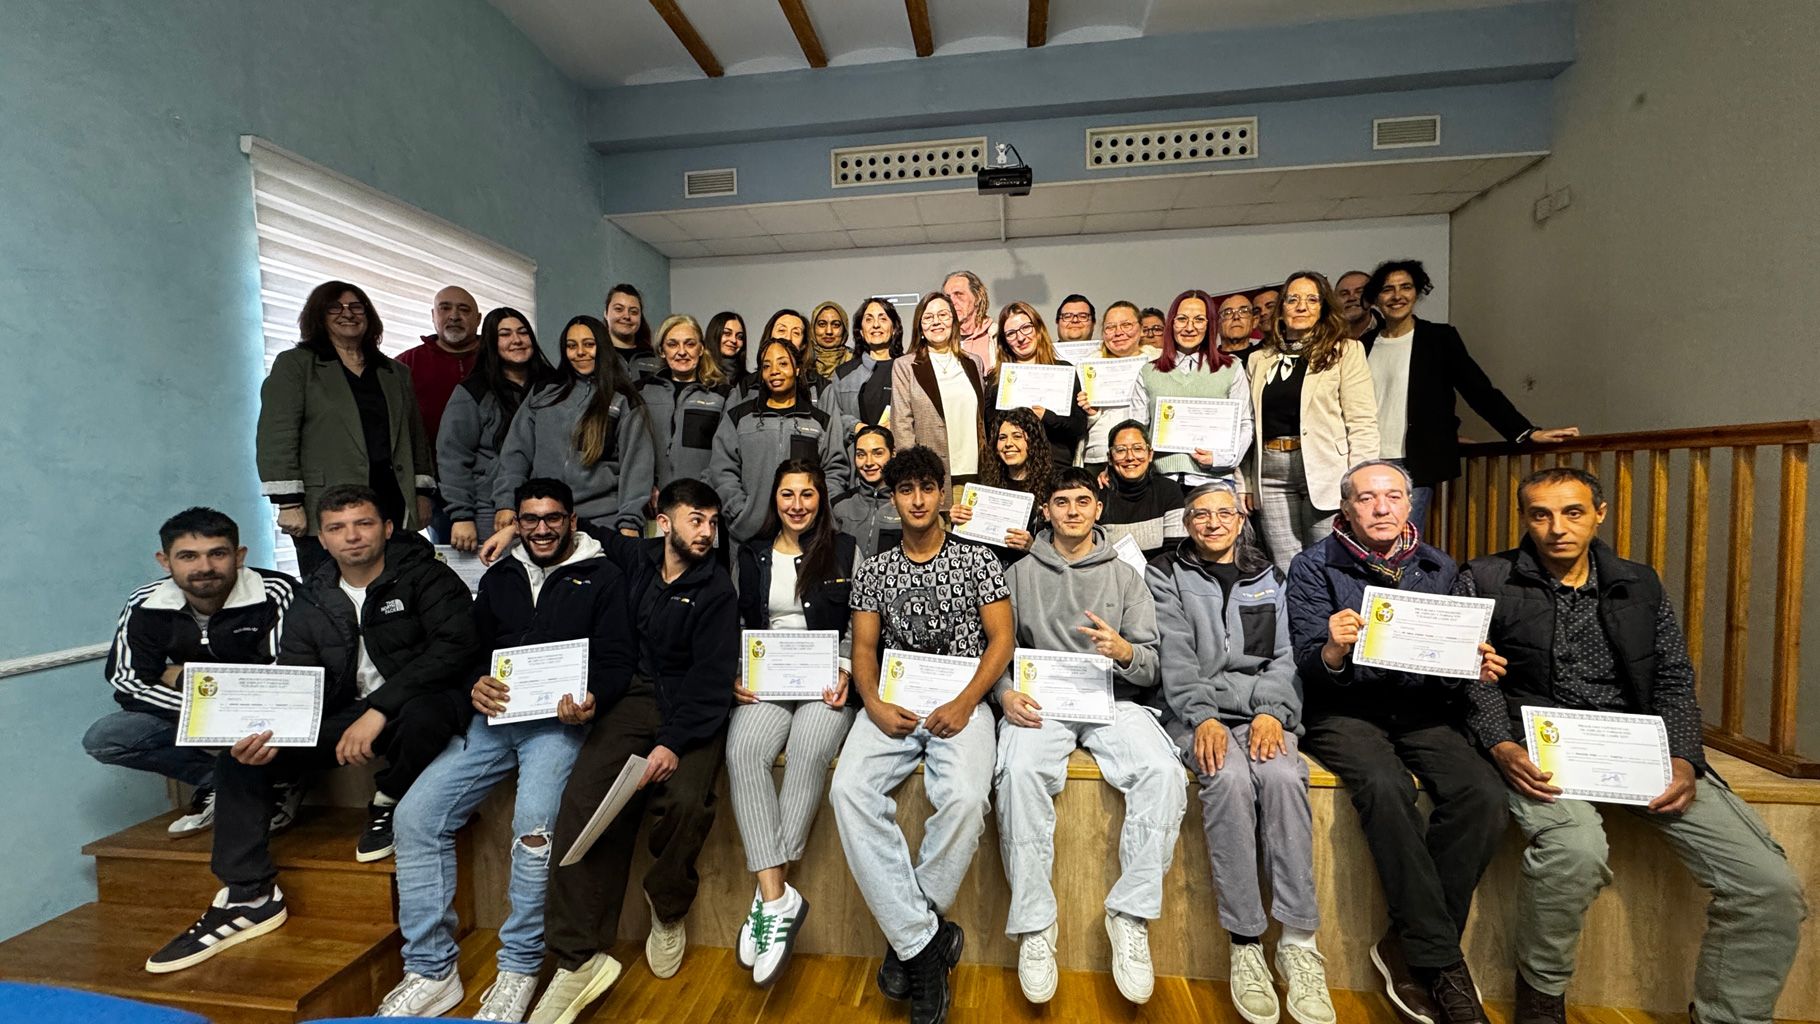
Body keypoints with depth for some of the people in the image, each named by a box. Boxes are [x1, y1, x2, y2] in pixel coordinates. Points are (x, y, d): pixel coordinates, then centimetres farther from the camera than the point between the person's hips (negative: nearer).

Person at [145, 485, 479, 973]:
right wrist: (269, 732, -20)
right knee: (242, 752, -9)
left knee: (427, 712, -39)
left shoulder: (424, 575, -8)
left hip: (416, 704, -6)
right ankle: (248, 896, 0)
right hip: (346, 713, 6)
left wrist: (379, 710, -29)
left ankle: (389, 803, -5)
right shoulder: (311, 603, 9)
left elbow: (457, 643, -23)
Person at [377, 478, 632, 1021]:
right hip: (496, 715, 6)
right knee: (416, 815, -11)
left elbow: (617, 659, -1)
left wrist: (591, 699, -21)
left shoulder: (602, 576, 6)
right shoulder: (500, 576, 21)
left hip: (558, 719, -5)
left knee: (534, 822, -28)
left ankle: (519, 969, -7)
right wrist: (476, 684, -5)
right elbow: (473, 647, 19)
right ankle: (431, 971, 4)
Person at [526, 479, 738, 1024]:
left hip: (693, 710, -3)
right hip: (634, 697, 3)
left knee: (687, 801, -28)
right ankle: (579, 958, -12)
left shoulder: (716, 590, -2)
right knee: (583, 800, -22)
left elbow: (712, 678, -8)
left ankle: (666, 907, 3)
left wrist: (674, 742, -20)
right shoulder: (632, 559, 8)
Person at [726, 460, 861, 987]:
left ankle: (770, 896, -23)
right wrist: (736, 676, 1)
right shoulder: (752, 555, 16)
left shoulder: (845, 551, 9)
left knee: (809, 750, -32)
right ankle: (779, 899, -27)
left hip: (826, 681, -2)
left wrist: (845, 673, -8)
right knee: (742, 750, -28)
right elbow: (737, 626, 17)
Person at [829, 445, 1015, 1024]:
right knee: (849, 789, -27)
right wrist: (874, 704, -10)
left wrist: (964, 703, -12)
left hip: (961, 702, -2)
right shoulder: (874, 571, 16)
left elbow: (1001, 638, 2)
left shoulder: (977, 560, 10)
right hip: (893, 703, 2)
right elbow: (863, 648, 11)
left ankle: (909, 935, -7)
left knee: (965, 797, -32)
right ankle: (926, 940, -15)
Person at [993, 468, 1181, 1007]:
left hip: (1114, 700, 1)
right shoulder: (1020, 574, 14)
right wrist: (1006, 693, -13)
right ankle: (1034, 924, -17)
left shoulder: (1125, 576, 14)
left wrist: (1125, 651, -16)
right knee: (1020, 772, -32)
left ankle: (1131, 915, -12)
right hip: (1041, 702, -1)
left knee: (1162, 772, -29)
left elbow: (1151, 667, 7)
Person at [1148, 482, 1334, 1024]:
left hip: (1262, 709, 2)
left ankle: (1298, 941, -20)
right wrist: (1202, 716, -16)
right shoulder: (1167, 575, 9)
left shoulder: (1269, 578, 18)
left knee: (1283, 776, -29)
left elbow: (1285, 657, 8)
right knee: (1229, 778, -31)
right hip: (1195, 711, -2)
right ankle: (1245, 943, -20)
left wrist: (1271, 713, -10)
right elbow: (1175, 656, -3)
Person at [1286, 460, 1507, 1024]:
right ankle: (1444, 963, -14)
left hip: (1424, 709, 4)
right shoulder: (1314, 567, 2)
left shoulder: (1438, 568, 14)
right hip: (1346, 709, -3)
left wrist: (1477, 666, -8)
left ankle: (1407, 947, -8)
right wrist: (1333, 650, -28)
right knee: (1386, 787, -33)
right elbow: (1309, 664, -6)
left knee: (1484, 795, -25)